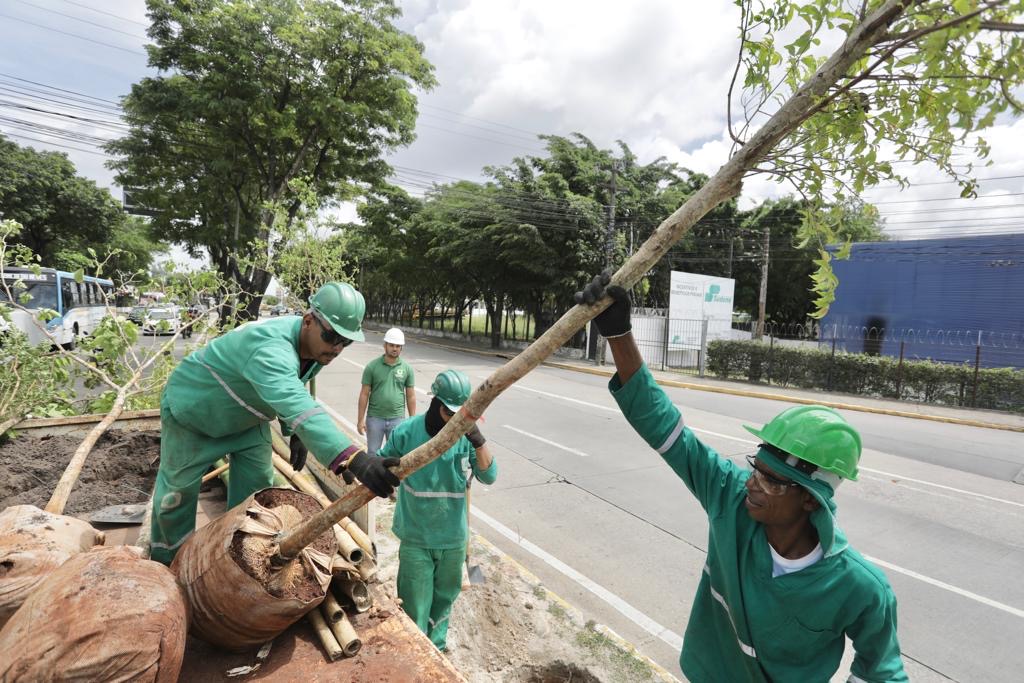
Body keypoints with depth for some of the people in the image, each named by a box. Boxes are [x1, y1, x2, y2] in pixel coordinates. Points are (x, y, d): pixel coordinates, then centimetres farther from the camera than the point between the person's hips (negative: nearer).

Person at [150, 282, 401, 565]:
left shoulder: (316, 347, -16)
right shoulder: (270, 347, -46)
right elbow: (298, 407, -63)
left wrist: (295, 433, -4)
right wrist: (354, 459, -74)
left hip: (246, 419, 7)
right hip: (191, 410, -7)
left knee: (256, 488, 8)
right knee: (177, 491, 8)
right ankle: (165, 564, 34)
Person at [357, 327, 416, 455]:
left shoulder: (407, 368, 0)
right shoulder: (372, 366, -5)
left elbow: (411, 396, 4)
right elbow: (364, 394, -2)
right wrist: (361, 419, -4)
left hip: (397, 419, 1)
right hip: (374, 418, -1)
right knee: (372, 453, 11)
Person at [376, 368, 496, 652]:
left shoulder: (466, 436, -10)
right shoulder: (408, 432, -16)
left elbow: (489, 476, -15)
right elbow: (380, 462, 0)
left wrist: (478, 441, -30)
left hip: (453, 538, 3)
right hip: (416, 538, -3)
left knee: (444, 599, 23)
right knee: (415, 607, 8)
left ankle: (436, 648, 45)